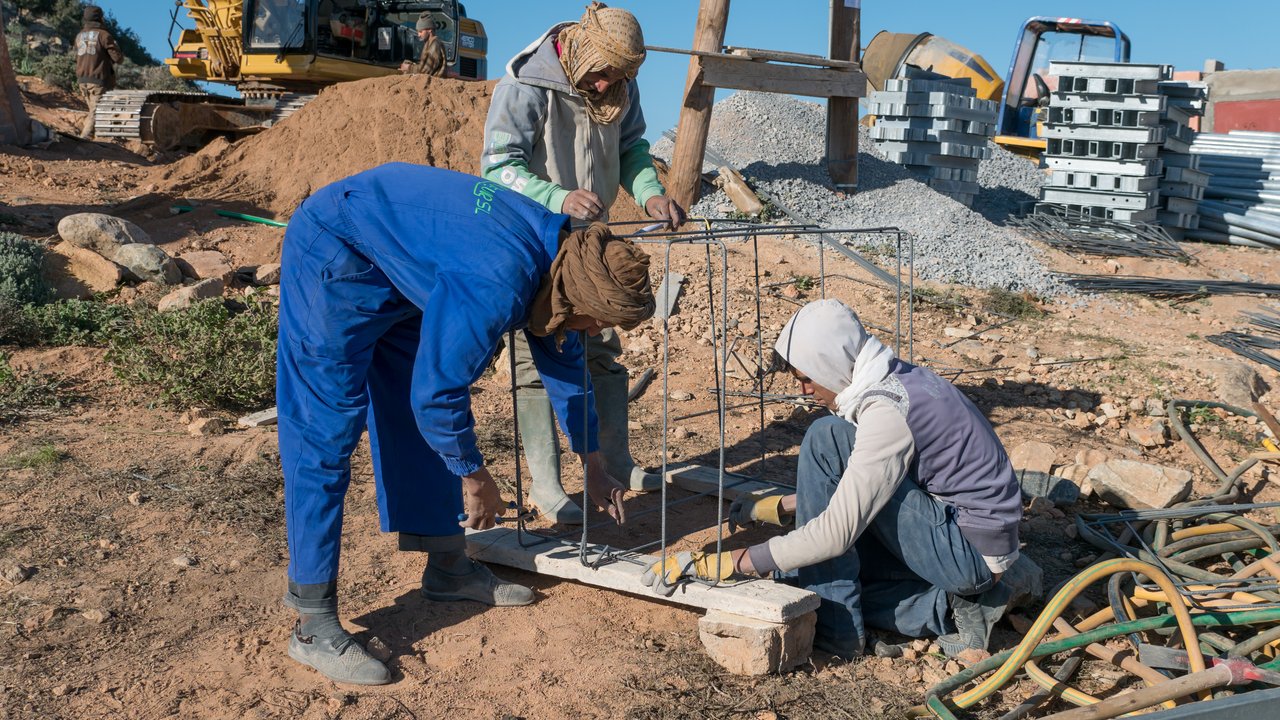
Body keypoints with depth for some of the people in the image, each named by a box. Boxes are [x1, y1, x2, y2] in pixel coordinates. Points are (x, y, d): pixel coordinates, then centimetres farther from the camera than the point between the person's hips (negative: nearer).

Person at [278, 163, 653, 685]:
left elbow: (564, 365, 10)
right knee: (326, 432, -11)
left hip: (401, 266, 10)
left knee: (423, 426, 11)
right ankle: (314, 624, -6)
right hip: (335, 257, -9)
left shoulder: (559, 257, -5)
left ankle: (447, 567, 23)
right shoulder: (495, 288, -34)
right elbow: (436, 393, -27)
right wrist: (475, 476, -10)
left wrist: (593, 467, 17)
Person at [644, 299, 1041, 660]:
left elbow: (836, 534, -28)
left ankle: (834, 625, -13)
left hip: (973, 552, -10)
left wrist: (729, 563, -24)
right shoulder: (896, 379, 4)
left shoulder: (887, 411, -25)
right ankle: (952, 603, 3)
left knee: (826, 439, -21)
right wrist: (781, 506, 14)